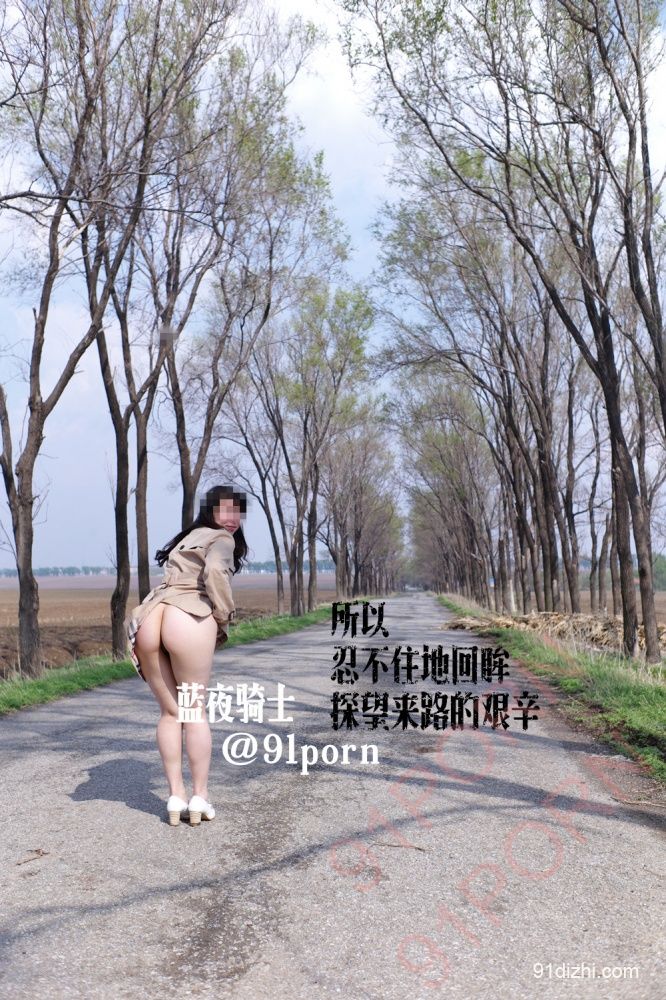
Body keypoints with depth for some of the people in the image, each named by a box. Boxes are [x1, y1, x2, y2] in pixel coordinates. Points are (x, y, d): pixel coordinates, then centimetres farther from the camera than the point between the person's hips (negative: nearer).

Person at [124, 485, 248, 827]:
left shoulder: (188, 536, 34)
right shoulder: (221, 539, 11)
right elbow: (215, 572, -10)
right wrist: (224, 618, 1)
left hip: (147, 619, 6)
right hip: (188, 621, -6)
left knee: (170, 712, 16)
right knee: (195, 711, 8)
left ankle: (176, 796, 20)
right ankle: (199, 797, 15)